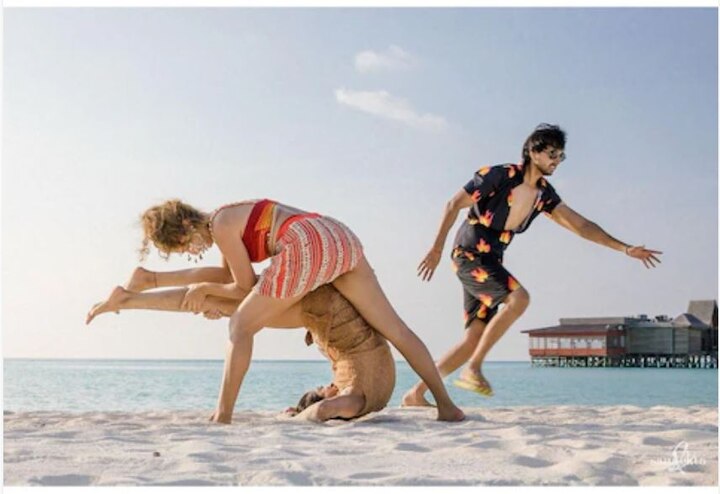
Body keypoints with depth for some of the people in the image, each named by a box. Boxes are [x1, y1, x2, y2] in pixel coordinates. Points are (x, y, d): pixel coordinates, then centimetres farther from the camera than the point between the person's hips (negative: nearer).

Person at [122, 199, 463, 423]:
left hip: (308, 246, -10)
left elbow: (245, 286, 10)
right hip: (341, 238, 10)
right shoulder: (229, 219, 29)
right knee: (394, 327, 11)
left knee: (241, 325, 4)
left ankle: (222, 415, 1)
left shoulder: (220, 226, 2)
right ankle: (446, 404, 13)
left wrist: (204, 288, 23)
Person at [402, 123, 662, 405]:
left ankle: (416, 394, 9)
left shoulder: (544, 194, 7)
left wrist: (625, 249, -1)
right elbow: (454, 205, -8)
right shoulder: (499, 176, -13)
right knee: (518, 298, -27)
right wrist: (437, 248, -9)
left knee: (474, 340, 2)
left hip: (491, 263, 8)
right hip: (469, 255, -8)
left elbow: (581, 226, 6)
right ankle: (473, 369, -19)